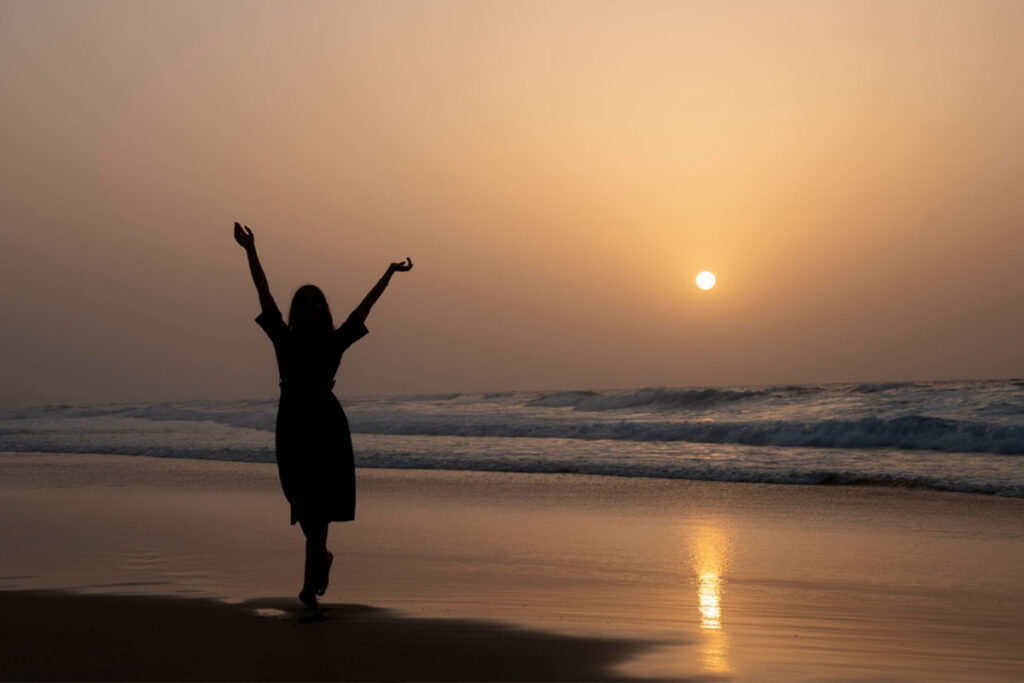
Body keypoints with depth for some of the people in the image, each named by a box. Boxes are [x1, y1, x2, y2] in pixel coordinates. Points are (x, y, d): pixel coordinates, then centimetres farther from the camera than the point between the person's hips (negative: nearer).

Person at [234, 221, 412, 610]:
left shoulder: (335, 342, 7)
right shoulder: (284, 340, 7)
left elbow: (365, 306, 8)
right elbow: (264, 295, 4)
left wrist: (389, 274, 8)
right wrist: (251, 252, 2)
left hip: (327, 426, -1)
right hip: (293, 427, 1)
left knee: (318, 507, -6)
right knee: (304, 505, 8)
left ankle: (310, 584, -5)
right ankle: (322, 557, 35)